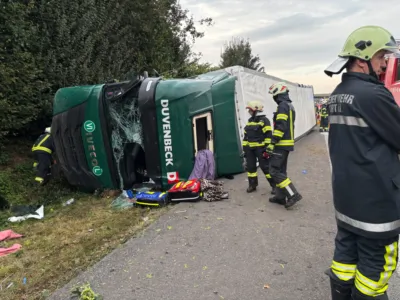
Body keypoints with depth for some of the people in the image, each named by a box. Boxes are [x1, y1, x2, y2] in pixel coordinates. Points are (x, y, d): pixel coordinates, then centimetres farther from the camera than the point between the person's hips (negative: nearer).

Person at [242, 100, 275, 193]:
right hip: (250, 148, 7)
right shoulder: (249, 121, 16)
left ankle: (274, 185, 6)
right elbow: (246, 135, 19)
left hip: (260, 148, -7)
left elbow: (268, 135, -13)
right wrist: (244, 147, 16)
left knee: (265, 167, -4)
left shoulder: (264, 120, -8)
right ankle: (252, 185, 23)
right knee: (250, 167, 10)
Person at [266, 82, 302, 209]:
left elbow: (280, 127, -23)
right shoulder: (289, 105, 18)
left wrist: (272, 143, -23)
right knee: (281, 170, 14)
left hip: (282, 144, -10)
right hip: (287, 143, 10)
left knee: (274, 171, -9)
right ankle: (281, 197, 18)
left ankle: (293, 195, -11)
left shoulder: (282, 106, -14)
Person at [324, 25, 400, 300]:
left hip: (345, 194, 9)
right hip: (375, 196, -8)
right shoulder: (372, 94, -19)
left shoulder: (338, 95, 9)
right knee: (375, 261, 7)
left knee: (346, 250, 18)